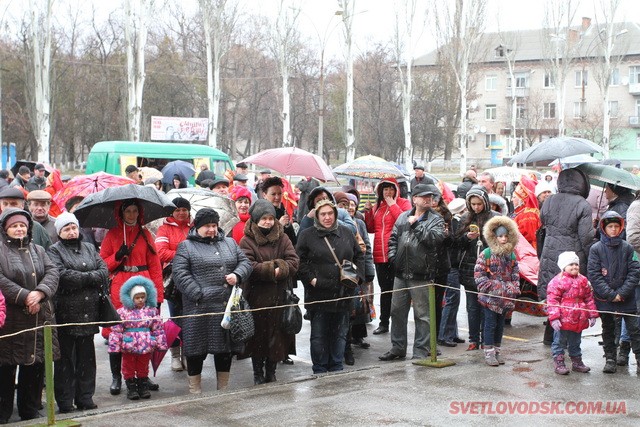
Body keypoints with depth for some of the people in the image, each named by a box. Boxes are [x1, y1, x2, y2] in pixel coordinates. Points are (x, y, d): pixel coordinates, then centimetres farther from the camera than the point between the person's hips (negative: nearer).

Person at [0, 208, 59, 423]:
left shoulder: (37, 250, 16)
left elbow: (52, 273, 3)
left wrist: (39, 293, -15)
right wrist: (24, 297, -18)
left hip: (39, 316, 5)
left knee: (36, 365, 8)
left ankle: (30, 410, 19)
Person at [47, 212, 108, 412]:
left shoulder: (89, 248, 17)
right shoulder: (54, 251, 2)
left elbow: (104, 271, 4)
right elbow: (61, 275, -15)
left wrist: (80, 277, -9)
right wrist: (88, 278, -9)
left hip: (88, 311, 4)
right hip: (65, 311, -4)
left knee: (87, 356, 7)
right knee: (65, 357, 1)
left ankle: (85, 396, 14)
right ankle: (65, 400, 7)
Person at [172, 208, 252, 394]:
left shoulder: (229, 243, 18)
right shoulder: (186, 247, 2)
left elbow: (245, 262, 17)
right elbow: (180, 274, -8)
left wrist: (237, 275, -5)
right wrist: (198, 294, -16)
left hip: (227, 306, 4)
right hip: (199, 307, -4)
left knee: (225, 346, 11)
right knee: (196, 349, 1)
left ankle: (223, 388, 23)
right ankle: (195, 389, 14)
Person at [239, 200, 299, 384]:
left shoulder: (282, 239, 10)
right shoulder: (247, 241, -1)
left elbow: (294, 261, -1)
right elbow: (249, 266, -15)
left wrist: (279, 268, -18)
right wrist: (272, 270, -17)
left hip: (279, 297, 3)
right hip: (257, 297, -3)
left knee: (277, 336, 6)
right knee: (258, 335, 4)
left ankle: (271, 372, 18)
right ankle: (258, 374, 16)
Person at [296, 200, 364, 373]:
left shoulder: (346, 233, 9)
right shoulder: (307, 235, -1)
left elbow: (359, 256, 16)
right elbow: (299, 261, -2)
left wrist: (357, 275, 3)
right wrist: (311, 279, -11)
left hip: (342, 294, 3)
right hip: (318, 294, -3)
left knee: (340, 334, 11)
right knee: (319, 335, 2)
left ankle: (336, 369, 22)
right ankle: (320, 371, 12)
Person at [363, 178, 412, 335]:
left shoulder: (403, 203, 0)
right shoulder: (378, 206, 15)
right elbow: (371, 229, 14)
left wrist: (392, 204, -12)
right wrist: (368, 212, 1)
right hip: (380, 254, 5)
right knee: (384, 288, 12)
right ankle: (384, 323, 19)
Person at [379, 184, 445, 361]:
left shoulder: (436, 219, -1)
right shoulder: (403, 217, 12)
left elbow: (435, 238, -18)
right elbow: (393, 238, 17)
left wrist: (416, 224, -13)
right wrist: (393, 257, 4)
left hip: (422, 275, -5)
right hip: (401, 273, 5)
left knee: (422, 315, 0)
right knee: (397, 311, 12)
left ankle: (421, 351, 8)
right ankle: (398, 348, 24)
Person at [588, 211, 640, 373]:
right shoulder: (596, 249, -3)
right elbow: (594, 275, -8)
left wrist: (622, 293, -12)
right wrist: (610, 294, -13)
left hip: (626, 298, 0)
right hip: (604, 298, 0)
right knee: (608, 329, 12)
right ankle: (610, 359, 22)